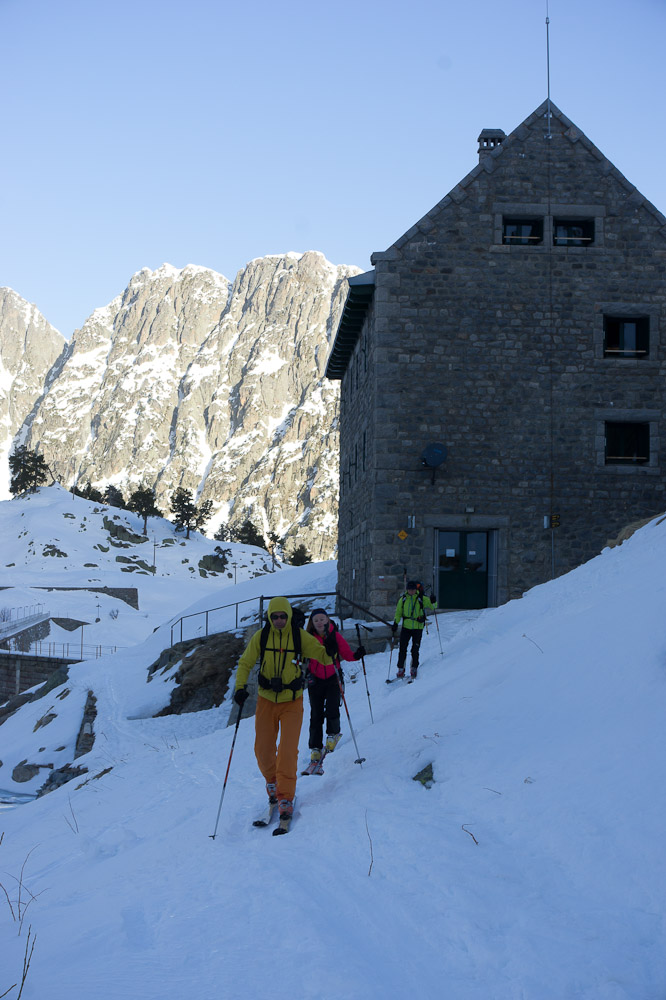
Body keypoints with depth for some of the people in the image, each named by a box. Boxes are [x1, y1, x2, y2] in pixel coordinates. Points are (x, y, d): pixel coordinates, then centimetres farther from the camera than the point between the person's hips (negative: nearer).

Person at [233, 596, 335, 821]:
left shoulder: (299, 636, -6)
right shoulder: (261, 637, -4)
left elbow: (320, 653, -6)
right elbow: (245, 663, 1)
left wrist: (331, 653, -29)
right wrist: (240, 688, -13)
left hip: (292, 701, -2)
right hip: (266, 700, 2)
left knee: (288, 750, -12)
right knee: (263, 749, 5)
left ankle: (285, 796, -3)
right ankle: (272, 781, 33)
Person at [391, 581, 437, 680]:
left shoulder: (422, 599, -3)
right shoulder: (403, 599, 4)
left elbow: (432, 607, 0)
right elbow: (398, 612, 13)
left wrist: (433, 602, -22)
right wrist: (395, 623, 4)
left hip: (418, 628, -2)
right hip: (406, 627, 2)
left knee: (415, 650, -1)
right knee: (402, 649, -1)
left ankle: (414, 669, 12)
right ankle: (401, 669, 7)